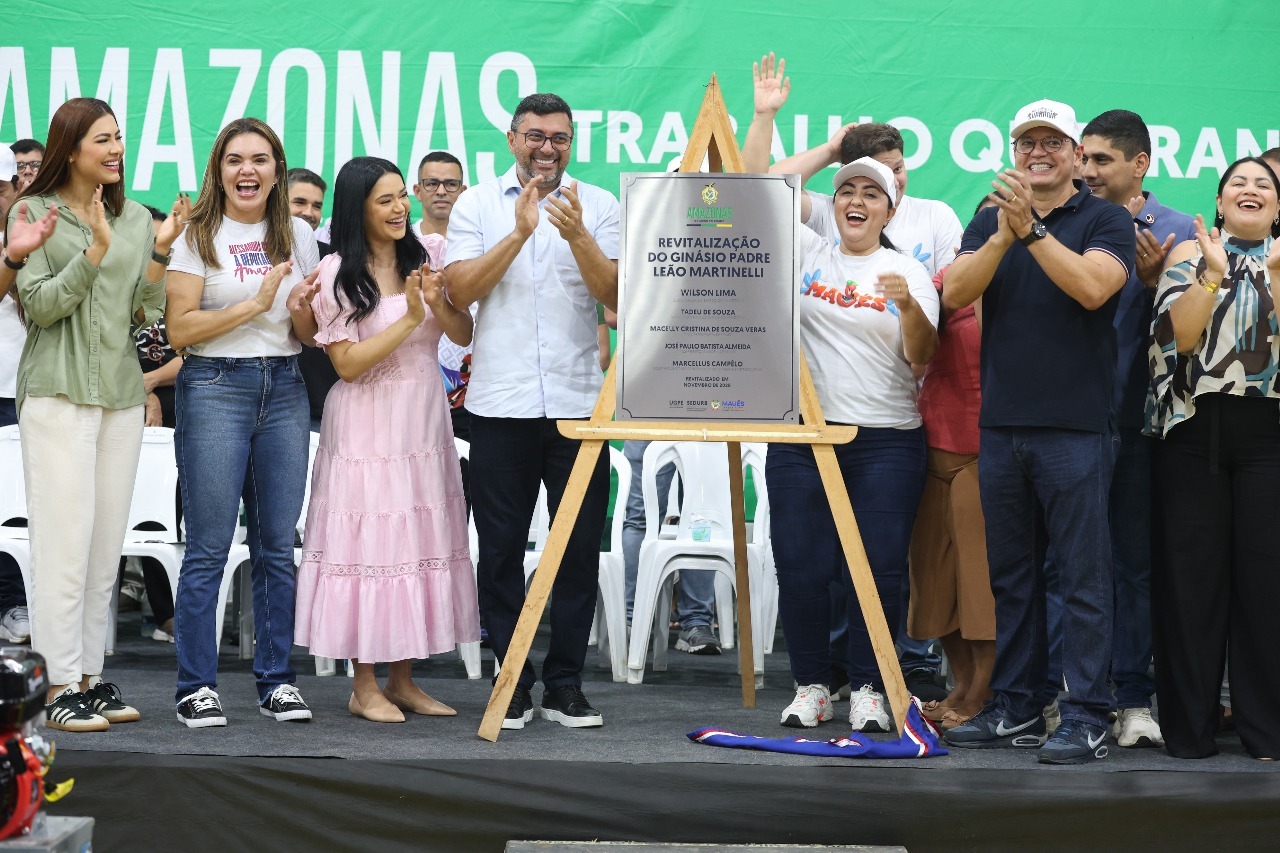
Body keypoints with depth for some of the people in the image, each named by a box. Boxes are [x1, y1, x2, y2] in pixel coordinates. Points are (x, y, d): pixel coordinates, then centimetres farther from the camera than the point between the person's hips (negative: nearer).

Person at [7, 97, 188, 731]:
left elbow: (143, 316, 7)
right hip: (59, 392, -5)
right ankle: (58, 686, -4)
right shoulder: (35, 213, -2)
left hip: (122, 393, 5)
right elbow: (40, 306, -9)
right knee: (65, 538, -7)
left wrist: (160, 252, -6)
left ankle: (90, 675, 13)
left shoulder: (136, 219, 12)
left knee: (108, 542, 6)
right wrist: (95, 251, -18)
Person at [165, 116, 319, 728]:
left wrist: (302, 310, -6)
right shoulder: (198, 235, -1)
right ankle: (196, 685, 3)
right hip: (215, 387, -4)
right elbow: (178, 329, -9)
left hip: (285, 389, 4)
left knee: (278, 545, 6)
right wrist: (256, 303, -14)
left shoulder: (298, 235, 12)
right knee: (209, 549, -4)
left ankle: (276, 678, 14)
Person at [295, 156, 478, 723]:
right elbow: (347, 364, -12)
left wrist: (438, 304, -14)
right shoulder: (336, 274, -8)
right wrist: (409, 319, -18)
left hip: (423, 421, 5)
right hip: (367, 425, -5)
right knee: (369, 544, -4)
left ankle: (403, 679, 17)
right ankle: (364, 687, 5)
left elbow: (464, 336, 6)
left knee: (419, 541, 7)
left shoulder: (424, 261, 7)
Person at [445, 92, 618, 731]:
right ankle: (512, 682, 13)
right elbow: (460, 290, -6)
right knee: (501, 547, 3)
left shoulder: (599, 206, 8)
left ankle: (565, 684, 12)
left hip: (580, 401, 1)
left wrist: (577, 236, -18)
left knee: (580, 546, 3)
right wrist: (520, 230, -15)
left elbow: (617, 297, -3)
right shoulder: (477, 204, 7)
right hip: (502, 403, 0)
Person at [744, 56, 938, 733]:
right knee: (801, 566, 0)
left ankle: (868, 688, 11)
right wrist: (764, 117, -2)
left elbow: (922, 358, -2)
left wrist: (909, 307, -21)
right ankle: (810, 685, 13)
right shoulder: (805, 253, 9)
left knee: (879, 568, -2)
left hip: (886, 441, -1)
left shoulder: (908, 272, 6)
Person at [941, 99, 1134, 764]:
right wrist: (1003, 237, -16)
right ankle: (1015, 708, 18)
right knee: (1010, 575, 10)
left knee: (1083, 576, -4)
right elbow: (954, 293, -2)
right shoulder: (991, 219, 13)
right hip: (1001, 423, 5)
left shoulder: (1106, 220, 1)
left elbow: (1092, 287, -17)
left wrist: (1033, 230, -20)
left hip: (1077, 427, -5)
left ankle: (1085, 717, -1)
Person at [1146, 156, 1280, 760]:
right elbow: (1180, 333, -5)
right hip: (1195, 431, 0)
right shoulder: (1189, 254, 11)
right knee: (1192, 573, 0)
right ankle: (1188, 725, 7)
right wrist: (1214, 273, -14)